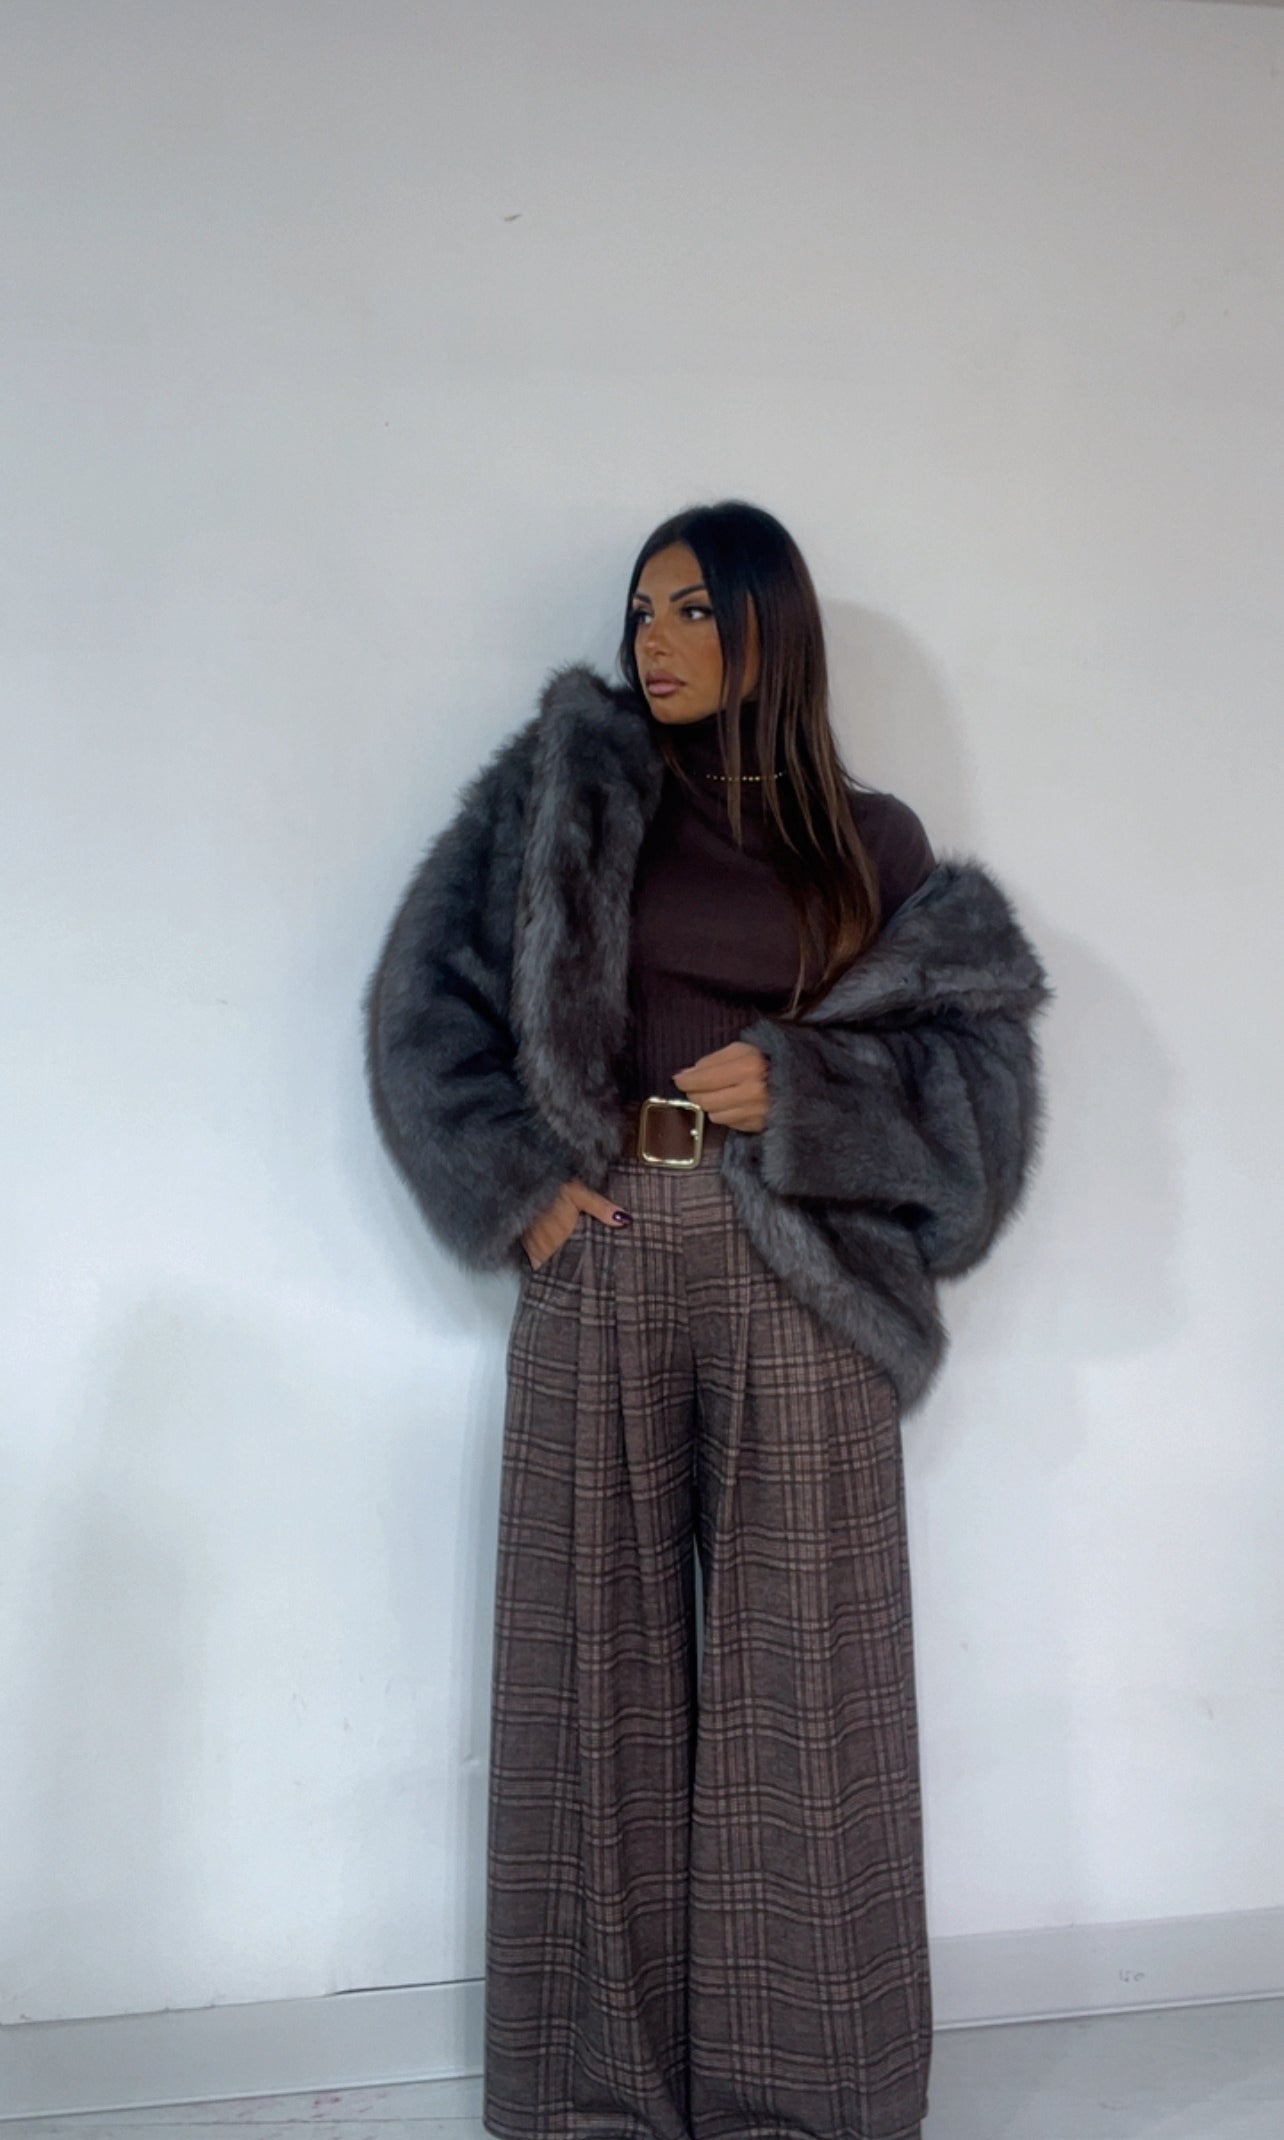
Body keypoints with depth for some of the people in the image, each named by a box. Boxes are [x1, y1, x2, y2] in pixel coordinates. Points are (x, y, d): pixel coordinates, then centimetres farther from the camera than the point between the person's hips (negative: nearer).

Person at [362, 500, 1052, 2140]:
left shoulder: (868, 841, 9)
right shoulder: (567, 796, 7)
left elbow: (976, 1045, 7)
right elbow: (427, 995, 5)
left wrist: (798, 1087, -8)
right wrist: (519, 1182, -4)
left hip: (794, 1272, 0)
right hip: (605, 1261, 0)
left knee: (793, 1658, 3)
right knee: (603, 1651, 5)